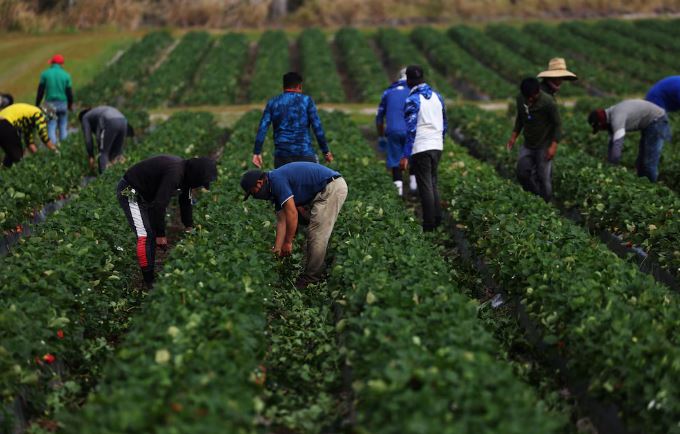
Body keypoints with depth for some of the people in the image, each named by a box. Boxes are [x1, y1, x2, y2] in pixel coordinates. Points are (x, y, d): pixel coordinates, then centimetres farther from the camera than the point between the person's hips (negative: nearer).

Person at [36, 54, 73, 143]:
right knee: (63, 125, 10)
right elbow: (69, 92, 5)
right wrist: (70, 104, 19)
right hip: (63, 103, 1)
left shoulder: (45, 74, 0)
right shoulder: (66, 75, 1)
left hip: (50, 103, -1)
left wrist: (37, 104, 9)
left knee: (51, 126, 0)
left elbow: (40, 91, 1)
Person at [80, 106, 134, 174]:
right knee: (115, 154, 16)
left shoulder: (85, 117, 26)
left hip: (109, 123, -6)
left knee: (103, 153, 4)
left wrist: (91, 157, 19)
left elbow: (88, 139, 14)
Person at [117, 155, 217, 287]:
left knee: (153, 234, 10)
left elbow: (186, 202, 13)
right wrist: (161, 235, -23)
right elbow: (159, 205, -30)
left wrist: (189, 228, 11)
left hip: (144, 195, 10)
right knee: (145, 236, -16)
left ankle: (152, 276, 17)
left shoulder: (186, 173, 0)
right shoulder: (174, 173, -31)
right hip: (130, 192, -10)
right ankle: (149, 282, -14)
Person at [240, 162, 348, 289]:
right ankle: (316, 273, 21)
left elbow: (292, 214, -19)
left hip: (332, 187, -10)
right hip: (329, 189, 10)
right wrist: (277, 250, 11)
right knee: (313, 233, 16)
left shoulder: (276, 179, -15)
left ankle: (309, 280, -1)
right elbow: (282, 221, 15)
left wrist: (288, 242, -10)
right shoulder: (275, 189, 14)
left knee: (317, 235, -7)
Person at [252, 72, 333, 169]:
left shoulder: (272, 103, 10)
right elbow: (317, 127, -3)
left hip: (281, 155, 3)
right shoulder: (306, 100, 3)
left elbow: (262, 128, 1)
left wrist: (257, 152, 0)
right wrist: (326, 151, 1)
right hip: (304, 154, -2)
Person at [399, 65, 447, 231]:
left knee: (425, 187, 0)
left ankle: (429, 224, 4)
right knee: (433, 184, 18)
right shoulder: (437, 97, 9)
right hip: (437, 147, 6)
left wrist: (405, 155, -13)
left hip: (420, 149, -6)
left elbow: (411, 129, -16)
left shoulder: (412, 100, -11)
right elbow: (444, 125, 14)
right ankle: (437, 219, 19)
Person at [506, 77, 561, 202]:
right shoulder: (520, 99, -5)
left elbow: (558, 124, -14)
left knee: (544, 177, -3)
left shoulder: (548, 102, -21)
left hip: (544, 145, -5)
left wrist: (553, 146, -20)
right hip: (528, 145, 6)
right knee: (522, 173, 4)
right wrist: (514, 136, 4)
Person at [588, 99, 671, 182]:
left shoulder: (616, 118, -27)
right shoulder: (612, 115, 4)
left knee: (649, 163, -11)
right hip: (649, 123, 10)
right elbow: (613, 142, 9)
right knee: (641, 161, 14)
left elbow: (617, 145, -33)